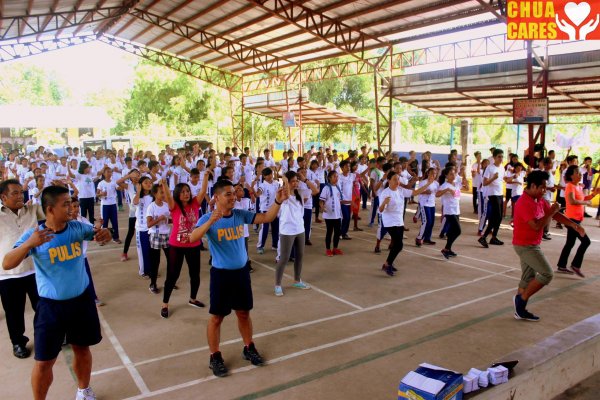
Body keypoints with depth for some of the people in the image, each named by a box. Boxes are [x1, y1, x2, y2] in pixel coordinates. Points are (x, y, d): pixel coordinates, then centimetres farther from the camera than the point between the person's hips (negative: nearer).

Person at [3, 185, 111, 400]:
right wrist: (29, 244, -41)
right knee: (44, 361, 5)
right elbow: (6, 264, -22)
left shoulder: (77, 227, -8)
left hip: (82, 300, 3)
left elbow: (101, 234, 5)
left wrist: (104, 234, -22)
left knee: (82, 348, 19)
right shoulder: (33, 234, -15)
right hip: (52, 306, -3)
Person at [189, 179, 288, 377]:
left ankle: (249, 348, 36)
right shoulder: (208, 218, -15)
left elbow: (267, 218, -6)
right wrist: (211, 221, -45)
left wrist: (278, 202, -22)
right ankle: (215, 357, 25)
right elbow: (192, 238, -31)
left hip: (241, 271, 4)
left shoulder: (241, 214, -2)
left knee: (244, 313, 17)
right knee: (217, 317, 7)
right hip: (221, 273, -4)